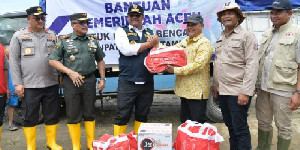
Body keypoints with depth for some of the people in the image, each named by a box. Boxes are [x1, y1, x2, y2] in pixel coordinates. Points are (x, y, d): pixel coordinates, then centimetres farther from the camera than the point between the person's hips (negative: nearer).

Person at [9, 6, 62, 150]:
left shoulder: (52, 35, 10)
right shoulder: (19, 35, 3)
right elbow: (14, 60, 1)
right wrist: (17, 83, -5)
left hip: (51, 84, 2)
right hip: (29, 85, -2)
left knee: (52, 115, 10)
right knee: (30, 117, 8)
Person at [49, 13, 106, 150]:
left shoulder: (93, 41, 10)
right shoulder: (64, 41, 0)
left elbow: (100, 60, 16)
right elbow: (52, 60, -3)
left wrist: (102, 79, 9)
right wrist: (70, 72, -13)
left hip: (89, 80, 3)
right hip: (71, 81, -2)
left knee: (90, 114, 10)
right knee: (73, 115, 5)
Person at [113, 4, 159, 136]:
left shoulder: (150, 33, 15)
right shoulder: (122, 31, 4)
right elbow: (126, 50, -13)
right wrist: (149, 44, -6)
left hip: (147, 82, 4)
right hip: (127, 82, -4)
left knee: (142, 116, 14)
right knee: (122, 116, 2)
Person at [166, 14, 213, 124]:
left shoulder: (204, 44, -11)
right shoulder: (184, 42, 15)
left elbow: (198, 65, -22)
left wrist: (176, 70, -22)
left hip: (197, 92, -8)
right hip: (184, 90, 8)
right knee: (184, 121, 20)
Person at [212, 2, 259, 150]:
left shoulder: (246, 36, -7)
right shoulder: (220, 38, 14)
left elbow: (252, 65, -14)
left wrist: (246, 92, -20)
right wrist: (215, 85, 17)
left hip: (237, 92, -7)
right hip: (222, 91, 7)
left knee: (240, 129, 0)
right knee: (230, 126, 17)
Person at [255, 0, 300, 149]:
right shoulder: (267, 33, 11)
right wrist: (257, 83, 14)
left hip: (283, 90, -6)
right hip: (263, 87, 6)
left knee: (283, 127, 7)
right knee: (263, 123, 18)